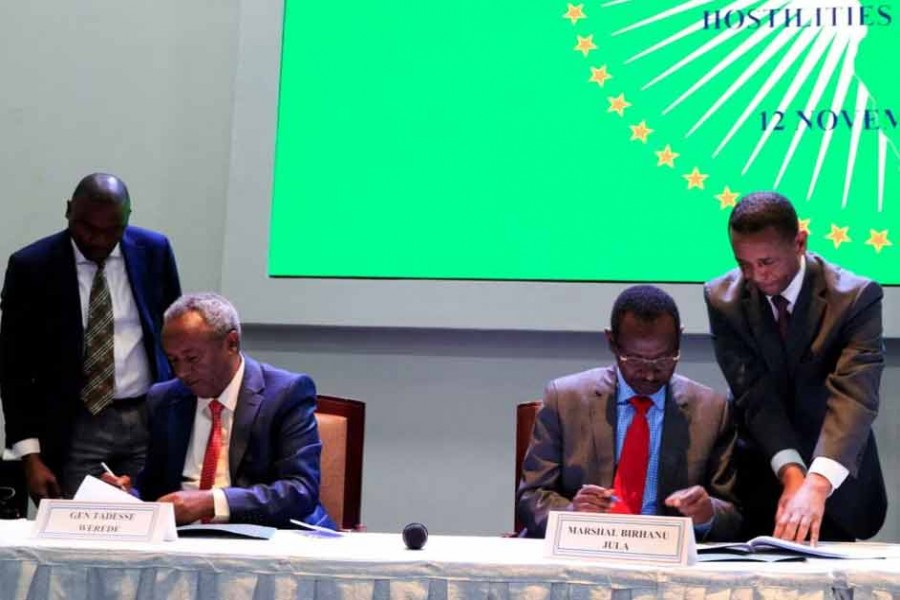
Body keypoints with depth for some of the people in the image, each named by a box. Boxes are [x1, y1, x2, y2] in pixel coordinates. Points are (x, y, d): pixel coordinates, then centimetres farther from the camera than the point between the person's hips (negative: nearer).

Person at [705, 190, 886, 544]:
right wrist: (791, 474, -30)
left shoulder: (856, 297, -17)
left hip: (834, 479, -1)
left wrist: (816, 484, -43)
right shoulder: (722, 299, -10)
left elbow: (853, 396, -29)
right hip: (761, 480, 1)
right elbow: (756, 394, -16)